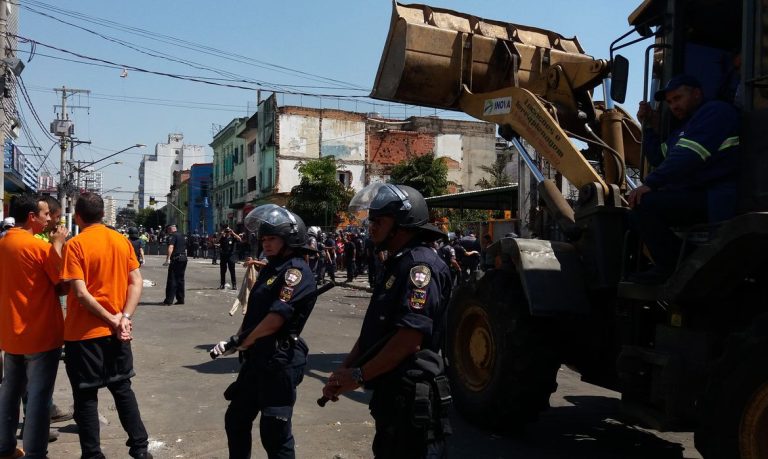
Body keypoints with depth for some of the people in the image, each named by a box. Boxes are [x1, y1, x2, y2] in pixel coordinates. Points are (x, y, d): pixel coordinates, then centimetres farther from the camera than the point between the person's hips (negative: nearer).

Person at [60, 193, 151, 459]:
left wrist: (113, 319, -12)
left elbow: (81, 293, -18)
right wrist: (125, 317, -8)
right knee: (122, 388, 16)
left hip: (84, 332, -5)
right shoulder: (122, 241, 3)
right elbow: (136, 282, -1)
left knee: (86, 396, 8)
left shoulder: (75, 245, -12)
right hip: (116, 331, 5)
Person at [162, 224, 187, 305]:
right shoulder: (181, 236, 20)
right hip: (184, 258, 8)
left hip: (176, 259, -8)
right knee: (180, 279, 13)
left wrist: (168, 259, -31)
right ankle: (180, 299, 14)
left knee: (172, 280, -6)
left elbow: (171, 247, -23)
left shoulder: (172, 236, -7)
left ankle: (169, 300, -8)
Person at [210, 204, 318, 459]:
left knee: (274, 432, -2)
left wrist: (238, 344, -11)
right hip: (256, 358, 10)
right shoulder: (271, 268, 15)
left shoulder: (296, 271, -16)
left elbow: (275, 319, -23)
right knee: (236, 419, 20)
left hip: (280, 361, -10)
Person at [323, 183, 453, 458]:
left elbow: (409, 339, -26)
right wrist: (345, 369, 7)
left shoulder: (420, 265, -18)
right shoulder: (396, 264, 15)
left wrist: (358, 375, -18)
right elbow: (374, 329, 17)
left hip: (413, 397, -10)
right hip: (390, 394, 10)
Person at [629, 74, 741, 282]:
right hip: (692, 195, 11)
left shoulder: (715, 111, -8)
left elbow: (688, 157, -22)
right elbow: (658, 158, 23)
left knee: (645, 203, -25)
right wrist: (650, 125, 17)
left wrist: (649, 183, -25)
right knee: (638, 208, 15)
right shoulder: (685, 126, 25)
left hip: (714, 200, -11)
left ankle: (671, 268, -13)